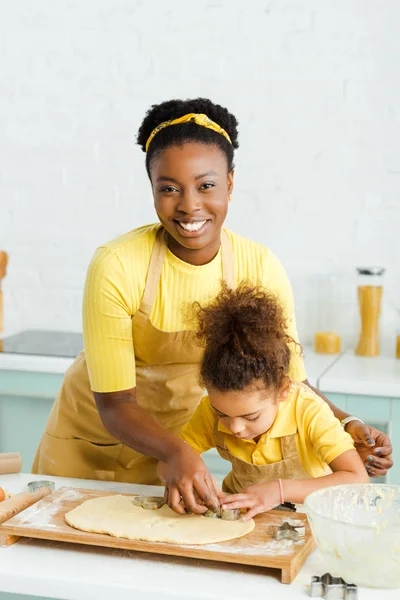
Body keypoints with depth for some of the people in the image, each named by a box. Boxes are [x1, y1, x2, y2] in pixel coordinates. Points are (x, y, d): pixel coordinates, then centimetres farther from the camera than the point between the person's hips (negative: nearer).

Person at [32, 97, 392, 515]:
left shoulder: (260, 269, -18)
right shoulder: (117, 266, -28)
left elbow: (290, 381, -9)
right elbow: (115, 405, -26)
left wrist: (346, 427, -26)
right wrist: (175, 452, -43)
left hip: (167, 448, 2)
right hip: (90, 438, -1)